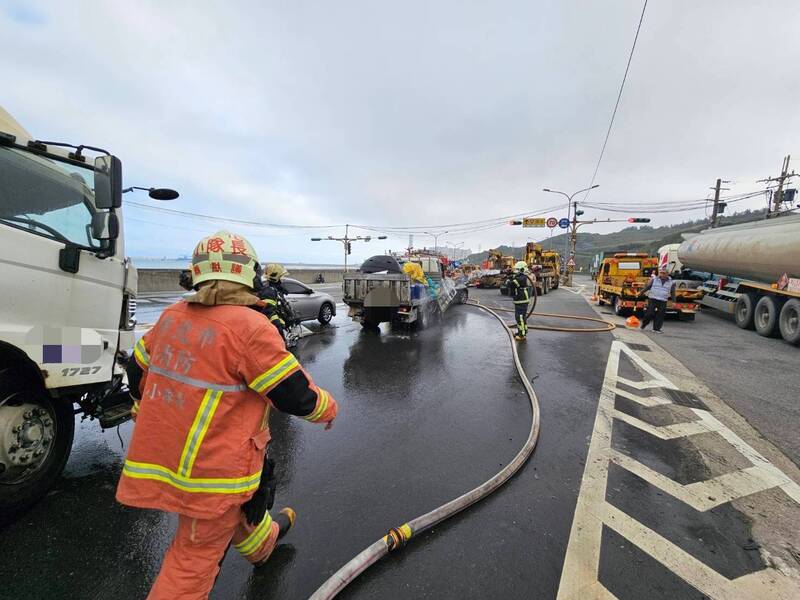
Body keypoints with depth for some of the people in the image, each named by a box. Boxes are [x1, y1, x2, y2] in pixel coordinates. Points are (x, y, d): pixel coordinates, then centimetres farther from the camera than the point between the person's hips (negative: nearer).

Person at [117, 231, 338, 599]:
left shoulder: (172, 316, -1)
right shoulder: (250, 327, -23)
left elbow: (139, 372, 13)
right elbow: (296, 396, -19)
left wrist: (149, 418, 31)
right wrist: (328, 407, 2)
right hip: (213, 469, -8)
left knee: (241, 500, 31)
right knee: (196, 558, 13)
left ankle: (263, 542, 57)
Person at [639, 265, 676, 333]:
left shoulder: (671, 282, 6)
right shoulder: (654, 279, 2)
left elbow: (673, 293, 10)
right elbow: (647, 286, -1)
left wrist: (674, 301, 6)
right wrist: (642, 292, -14)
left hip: (663, 301, 2)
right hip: (652, 299, -2)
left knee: (660, 315, 1)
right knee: (650, 313, -5)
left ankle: (656, 328, 9)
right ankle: (644, 324, 18)